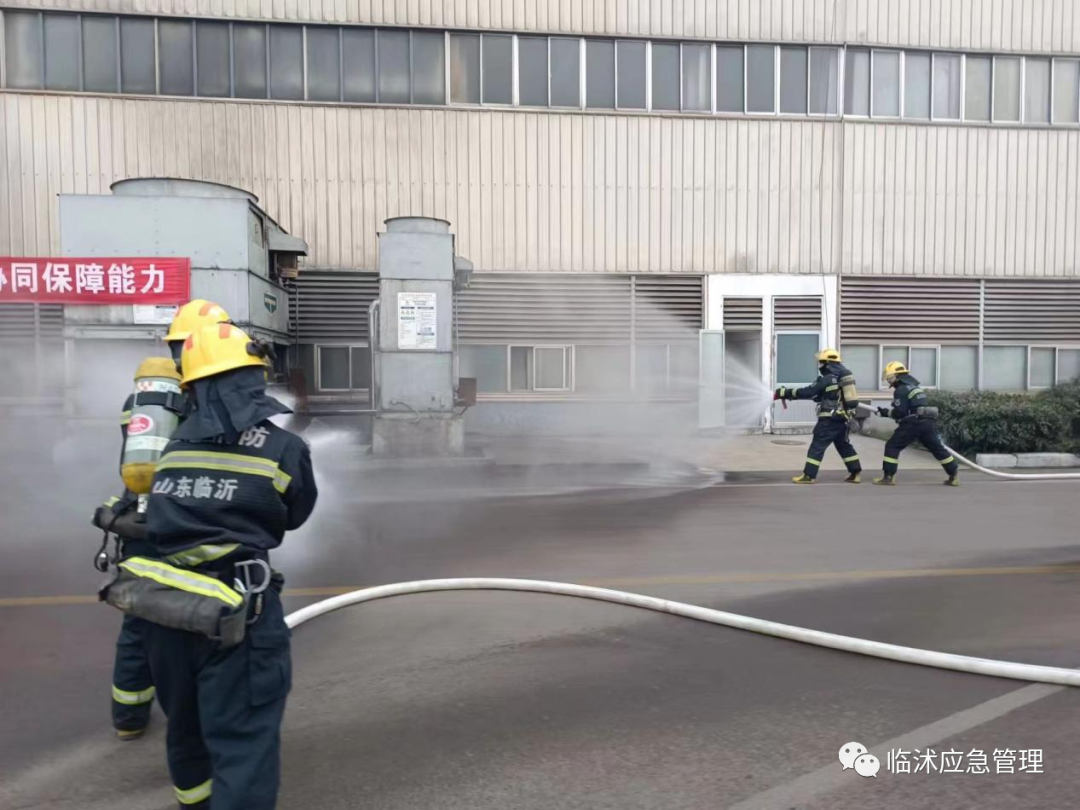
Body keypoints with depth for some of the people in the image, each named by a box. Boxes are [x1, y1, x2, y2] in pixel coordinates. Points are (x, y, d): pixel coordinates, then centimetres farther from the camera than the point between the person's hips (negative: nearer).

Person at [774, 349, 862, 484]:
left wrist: (784, 393, -11)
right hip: (843, 418, 8)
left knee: (817, 446, -5)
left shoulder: (827, 379, -13)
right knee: (844, 445, 18)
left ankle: (809, 476, -5)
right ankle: (855, 473, 20)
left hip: (830, 419, -8)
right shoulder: (843, 376, 12)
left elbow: (807, 392, -15)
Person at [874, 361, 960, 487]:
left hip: (912, 424, -8)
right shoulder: (915, 386, 22)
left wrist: (886, 412, 2)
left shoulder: (900, 390, -5)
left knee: (892, 447, -1)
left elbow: (899, 412, -11)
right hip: (927, 422, 8)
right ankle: (954, 475, 12)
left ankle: (888, 476, -5)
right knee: (938, 448, 13)